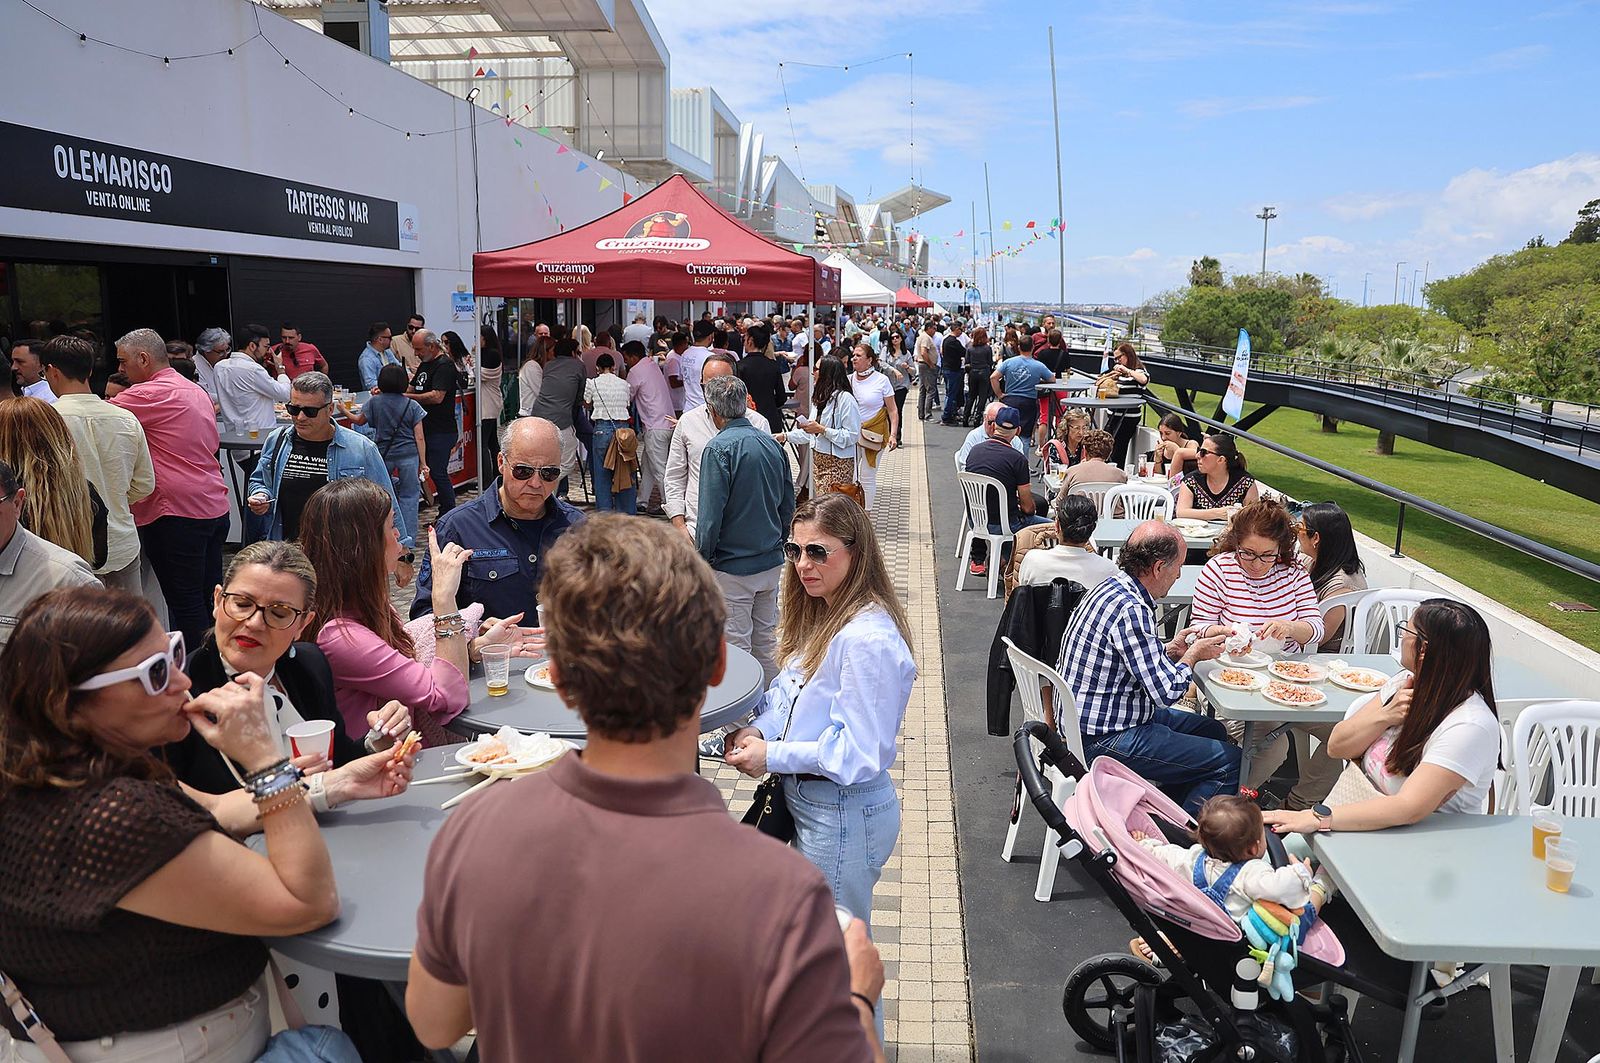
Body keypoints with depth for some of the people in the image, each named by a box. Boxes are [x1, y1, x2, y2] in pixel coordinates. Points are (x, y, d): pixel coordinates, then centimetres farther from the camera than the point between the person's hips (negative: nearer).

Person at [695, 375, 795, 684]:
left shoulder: (719, 449, -16)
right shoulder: (772, 443, 5)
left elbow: (711, 515, -18)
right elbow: (788, 504, 12)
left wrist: (703, 559, -6)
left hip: (733, 566, -7)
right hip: (772, 563, 7)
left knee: (735, 647, 3)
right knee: (766, 641, 17)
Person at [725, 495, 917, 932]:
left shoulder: (868, 640, -26)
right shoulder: (824, 616, 5)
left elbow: (860, 753, -25)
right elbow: (790, 690, 12)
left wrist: (771, 756, -20)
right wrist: (758, 728, -7)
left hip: (845, 813, -9)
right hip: (807, 798, 9)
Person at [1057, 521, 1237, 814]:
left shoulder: (1112, 588, 5)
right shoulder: (1130, 610, -26)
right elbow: (1166, 693, -23)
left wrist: (1169, 651, 7)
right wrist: (1192, 656, -6)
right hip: (1106, 740, -10)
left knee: (1213, 731, 22)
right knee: (1230, 762, -7)